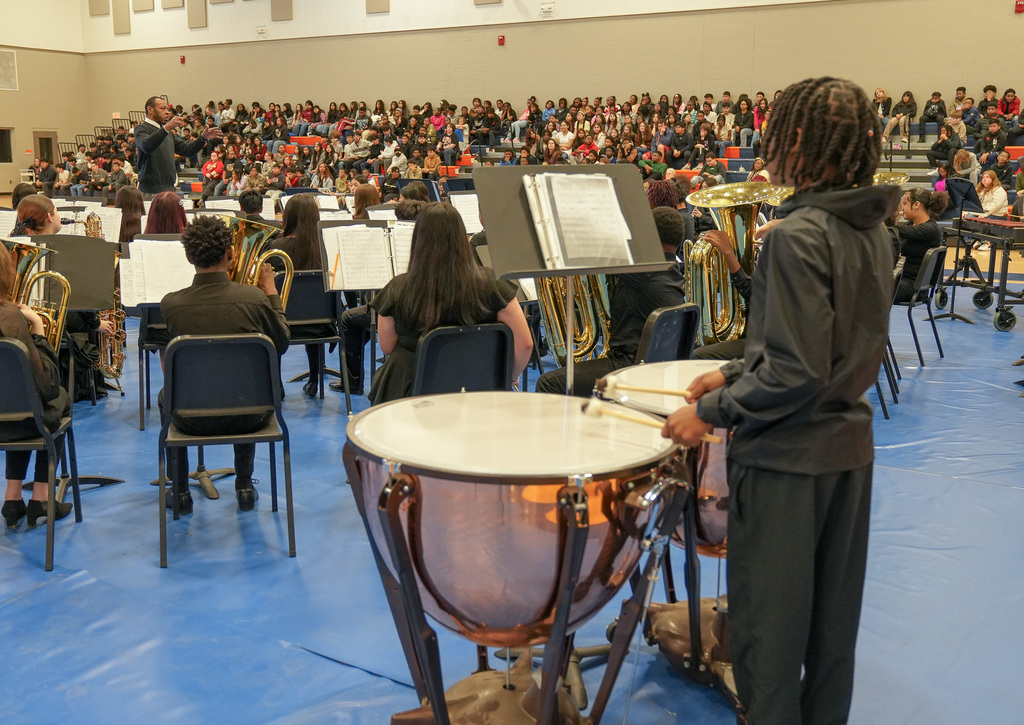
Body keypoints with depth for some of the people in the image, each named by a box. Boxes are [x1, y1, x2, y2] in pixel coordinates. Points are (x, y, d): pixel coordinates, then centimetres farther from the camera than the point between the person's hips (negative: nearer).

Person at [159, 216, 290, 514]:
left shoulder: (170, 303, -14)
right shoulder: (254, 297, -17)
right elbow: (282, 344, 0)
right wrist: (271, 293, 10)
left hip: (194, 420, 0)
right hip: (248, 417, 0)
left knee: (165, 396, 35)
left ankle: (179, 492, 37)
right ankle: (244, 486, 37)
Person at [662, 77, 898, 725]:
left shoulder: (797, 235, -21)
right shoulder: (873, 229, 5)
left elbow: (795, 373, -24)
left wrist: (712, 412, -14)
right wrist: (736, 373, 13)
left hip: (787, 458, -9)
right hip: (850, 448, 9)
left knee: (767, 624, 7)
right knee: (833, 618, 21)